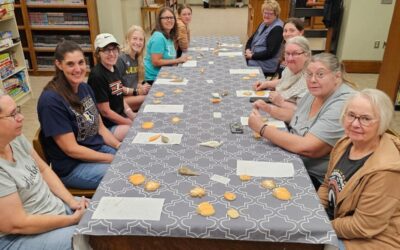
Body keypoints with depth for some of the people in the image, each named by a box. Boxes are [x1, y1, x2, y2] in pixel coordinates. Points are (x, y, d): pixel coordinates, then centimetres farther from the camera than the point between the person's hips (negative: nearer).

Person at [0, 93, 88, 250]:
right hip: (20, 237, -8)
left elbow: (43, 169, 6)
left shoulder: (15, 138, -5)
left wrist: (72, 201, -4)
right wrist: (73, 219, -17)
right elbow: (17, 225, -25)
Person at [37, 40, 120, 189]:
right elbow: (71, 149, -20)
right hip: (72, 167, -7)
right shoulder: (51, 100, -22)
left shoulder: (85, 88, 2)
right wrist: (114, 158, -17)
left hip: (99, 150, 7)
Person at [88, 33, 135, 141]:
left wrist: (135, 119, 2)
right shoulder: (97, 75, -18)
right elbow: (105, 111, -17)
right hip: (108, 126, -8)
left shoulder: (115, 69, 7)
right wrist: (132, 124, -12)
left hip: (121, 118, 9)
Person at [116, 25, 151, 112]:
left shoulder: (137, 58, 13)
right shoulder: (121, 59, -12)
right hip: (122, 98, -7)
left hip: (134, 94, 8)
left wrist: (141, 87, -2)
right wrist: (136, 91, -16)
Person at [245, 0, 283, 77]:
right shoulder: (264, 24, 14)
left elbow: (270, 53, -20)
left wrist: (252, 56, -17)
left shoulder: (277, 28, -13)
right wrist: (248, 50, -3)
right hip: (253, 59, 8)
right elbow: (251, 39, 18)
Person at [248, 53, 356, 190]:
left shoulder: (343, 105, -26)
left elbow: (307, 148, -31)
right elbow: (296, 117, 19)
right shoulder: (316, 92, 1)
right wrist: (269, 109, 3)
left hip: (316, 178, -8)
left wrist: (262, 128, -25)